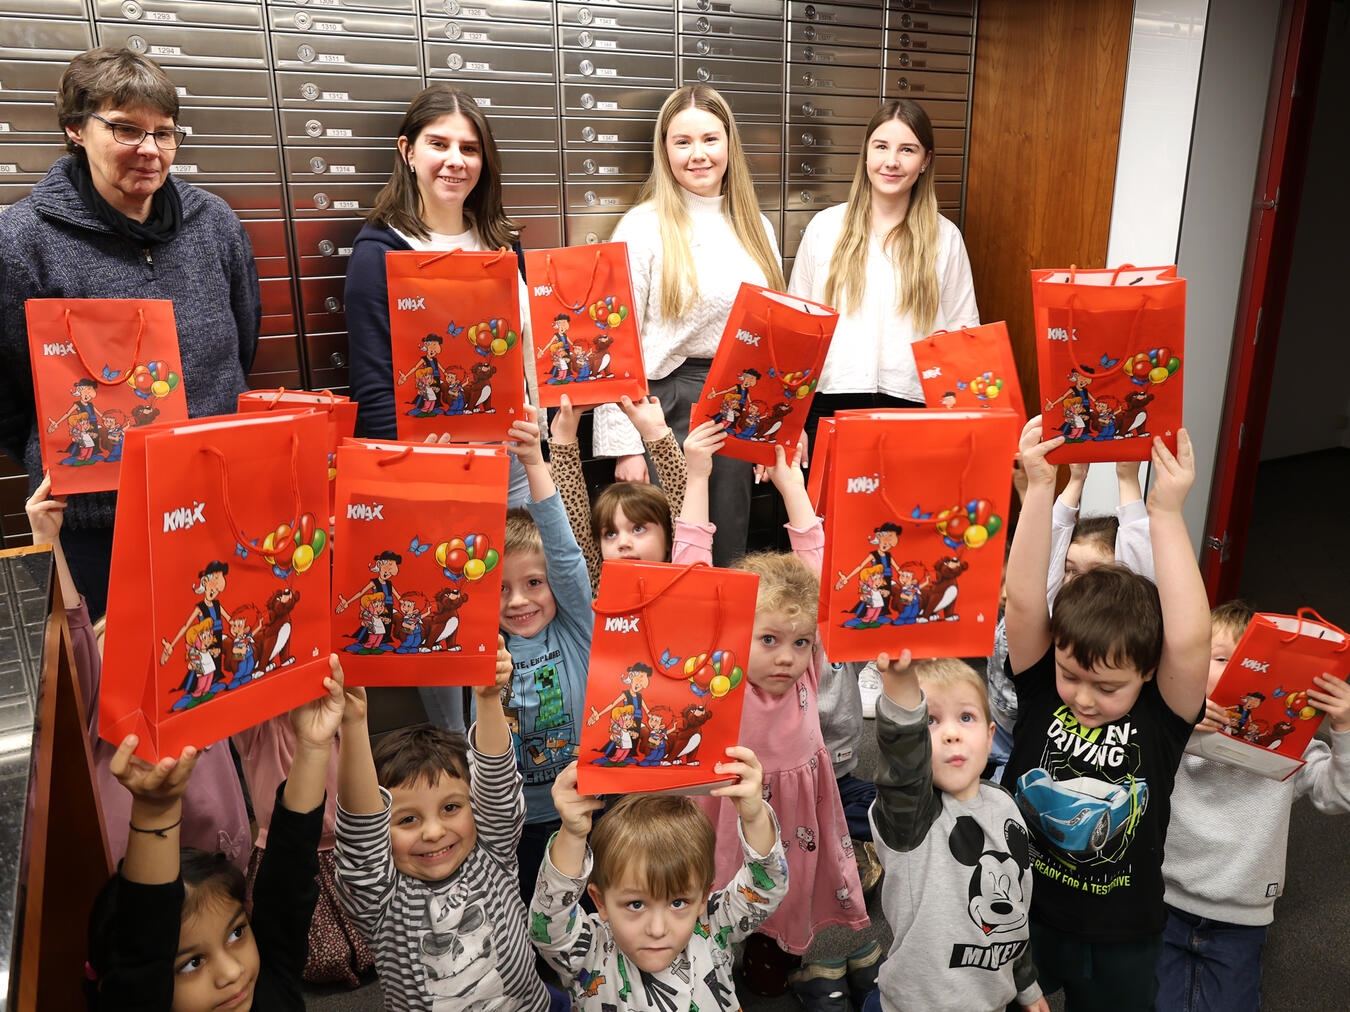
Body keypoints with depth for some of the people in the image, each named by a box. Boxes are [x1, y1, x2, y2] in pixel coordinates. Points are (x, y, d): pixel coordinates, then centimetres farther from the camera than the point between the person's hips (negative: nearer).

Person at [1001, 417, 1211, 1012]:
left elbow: (1188, 640, -36)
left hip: (1122, 939, 0)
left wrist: (1166, 514, -39)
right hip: (1024, 915, 1)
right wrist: (1040, 489, -35)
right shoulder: (1041, 689, -16)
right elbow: (1023, 600, -28)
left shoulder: (1161, 718, -18)